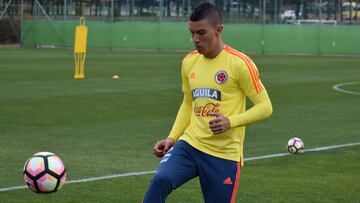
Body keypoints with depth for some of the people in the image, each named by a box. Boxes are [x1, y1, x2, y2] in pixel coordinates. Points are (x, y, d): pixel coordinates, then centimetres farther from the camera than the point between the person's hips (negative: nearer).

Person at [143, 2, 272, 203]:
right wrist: (172, 138, 8)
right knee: (160, 180, -23)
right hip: (190, 144, 4)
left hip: (225, 154, -4)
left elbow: (265, 107, -8)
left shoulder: (239, 63, -10)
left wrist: (230, 122, -23)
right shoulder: (189, 61, 8)